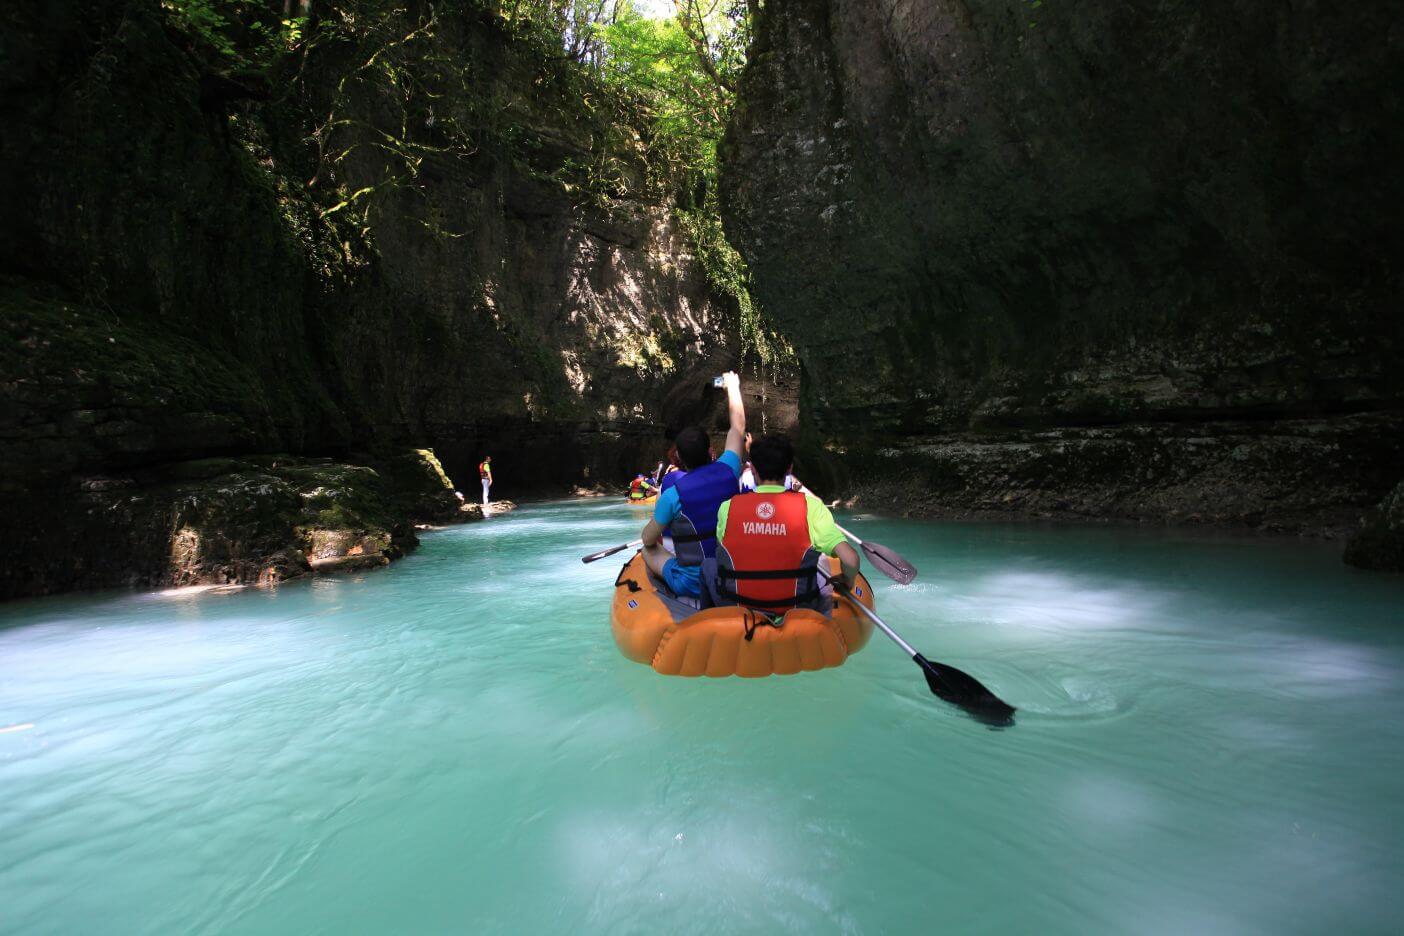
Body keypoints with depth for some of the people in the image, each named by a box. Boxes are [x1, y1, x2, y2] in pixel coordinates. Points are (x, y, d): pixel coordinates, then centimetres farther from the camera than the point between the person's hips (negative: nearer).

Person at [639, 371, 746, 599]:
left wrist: (650, 529, 21)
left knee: (649, 551, 17)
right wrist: (732, 385, 24)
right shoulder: (727, 471, -9)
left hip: (691, 585, -3)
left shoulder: (672, 496, -18)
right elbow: (738, 425, 9)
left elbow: (648, 540, -3)